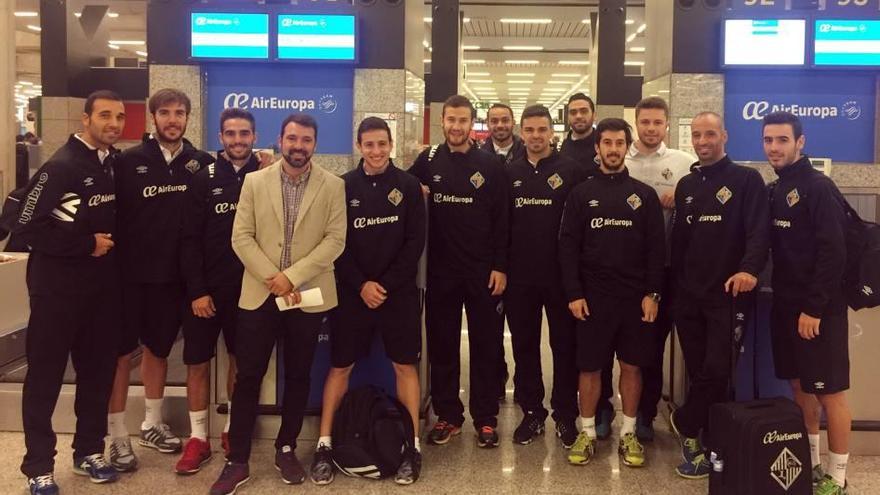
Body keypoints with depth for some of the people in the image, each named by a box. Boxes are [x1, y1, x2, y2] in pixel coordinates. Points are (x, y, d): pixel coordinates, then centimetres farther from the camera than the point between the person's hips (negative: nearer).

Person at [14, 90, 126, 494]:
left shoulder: (118, 164, 4)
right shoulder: (62, 166, -13)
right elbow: (27, 226, -18)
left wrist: (113, 244, -1)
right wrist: (87, 244, -14)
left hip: (103, 286, 6)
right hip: (58, 286, -6)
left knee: (98, 369, 13)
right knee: (45, 375, 4)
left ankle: (89, 451, 28)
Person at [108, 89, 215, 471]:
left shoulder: (201, 163, 2)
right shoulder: (128, 161, -6)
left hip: (174, 274, 3)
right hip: (130, 272, -3)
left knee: (159, 349, 16)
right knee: (122, 352, 3)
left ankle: (152, 424, 31)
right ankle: (118, 437, 14)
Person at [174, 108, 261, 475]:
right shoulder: (204, 179, -1)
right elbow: (190, 240, -4)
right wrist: (197, 290, -10)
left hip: (247, 289, 1)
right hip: (206, 289, 0)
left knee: (240, 361, 11)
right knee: (198, 362, 4)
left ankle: (233, 430, 26)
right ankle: (198, 438, 16)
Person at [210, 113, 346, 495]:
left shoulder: (333, 186, 1)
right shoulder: (254, 181, 4)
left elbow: (335, 240, -6)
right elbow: (241, 237, -2)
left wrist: (292, 276, -15)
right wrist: (272, 278, -13)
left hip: (308, 295, 0)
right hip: (260, 294, 0)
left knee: (298, 376, 10)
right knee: (248, 377, 2)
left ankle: (286, 450, 26)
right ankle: (237, 461, 11)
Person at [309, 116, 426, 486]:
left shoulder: (408, 186, 1)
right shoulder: (343, 187, 2)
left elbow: (415, 242, -3)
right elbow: (336, 244, -1)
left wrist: (386, 284, -10)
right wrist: (361, 284, -11)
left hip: (399, 292, 0)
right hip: (353, 293, 1)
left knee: (405, 366, 4)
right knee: (339, 367, 4)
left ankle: (412, 446, 12)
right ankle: (325, 445, 12)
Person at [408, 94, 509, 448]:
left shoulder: (490, 165, -1)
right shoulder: (428, 161, 4)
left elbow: (501, 220, -2)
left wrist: (500, 267, -7)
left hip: (483, 271, -1)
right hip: (440, 270, 2)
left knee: (486, 344, 5)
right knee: (442, 344, 8)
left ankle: (485, 418, 15)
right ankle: (447, 415, 20)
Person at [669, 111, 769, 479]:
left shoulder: (747, 180, -1)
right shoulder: (686, 185, 15)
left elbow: (759, 230, -13)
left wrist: (750, 268, -29)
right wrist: (674, 282, 10)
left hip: (728, 294, -5)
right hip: (688, 294, 5)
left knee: (716, 371, -7)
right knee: (698, 372, 7)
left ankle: (685, 423, 14)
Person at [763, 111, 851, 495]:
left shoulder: (818, 187, -12)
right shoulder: (774, 190, 11)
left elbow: (833, 254, -18)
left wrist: (814, 307, -20)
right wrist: (787, 302, 8)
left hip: (818, 309, -8)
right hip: (787, 305, 8)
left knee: (830, 391, 0)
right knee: (800, 386, 14)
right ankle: (809, 464, 27)